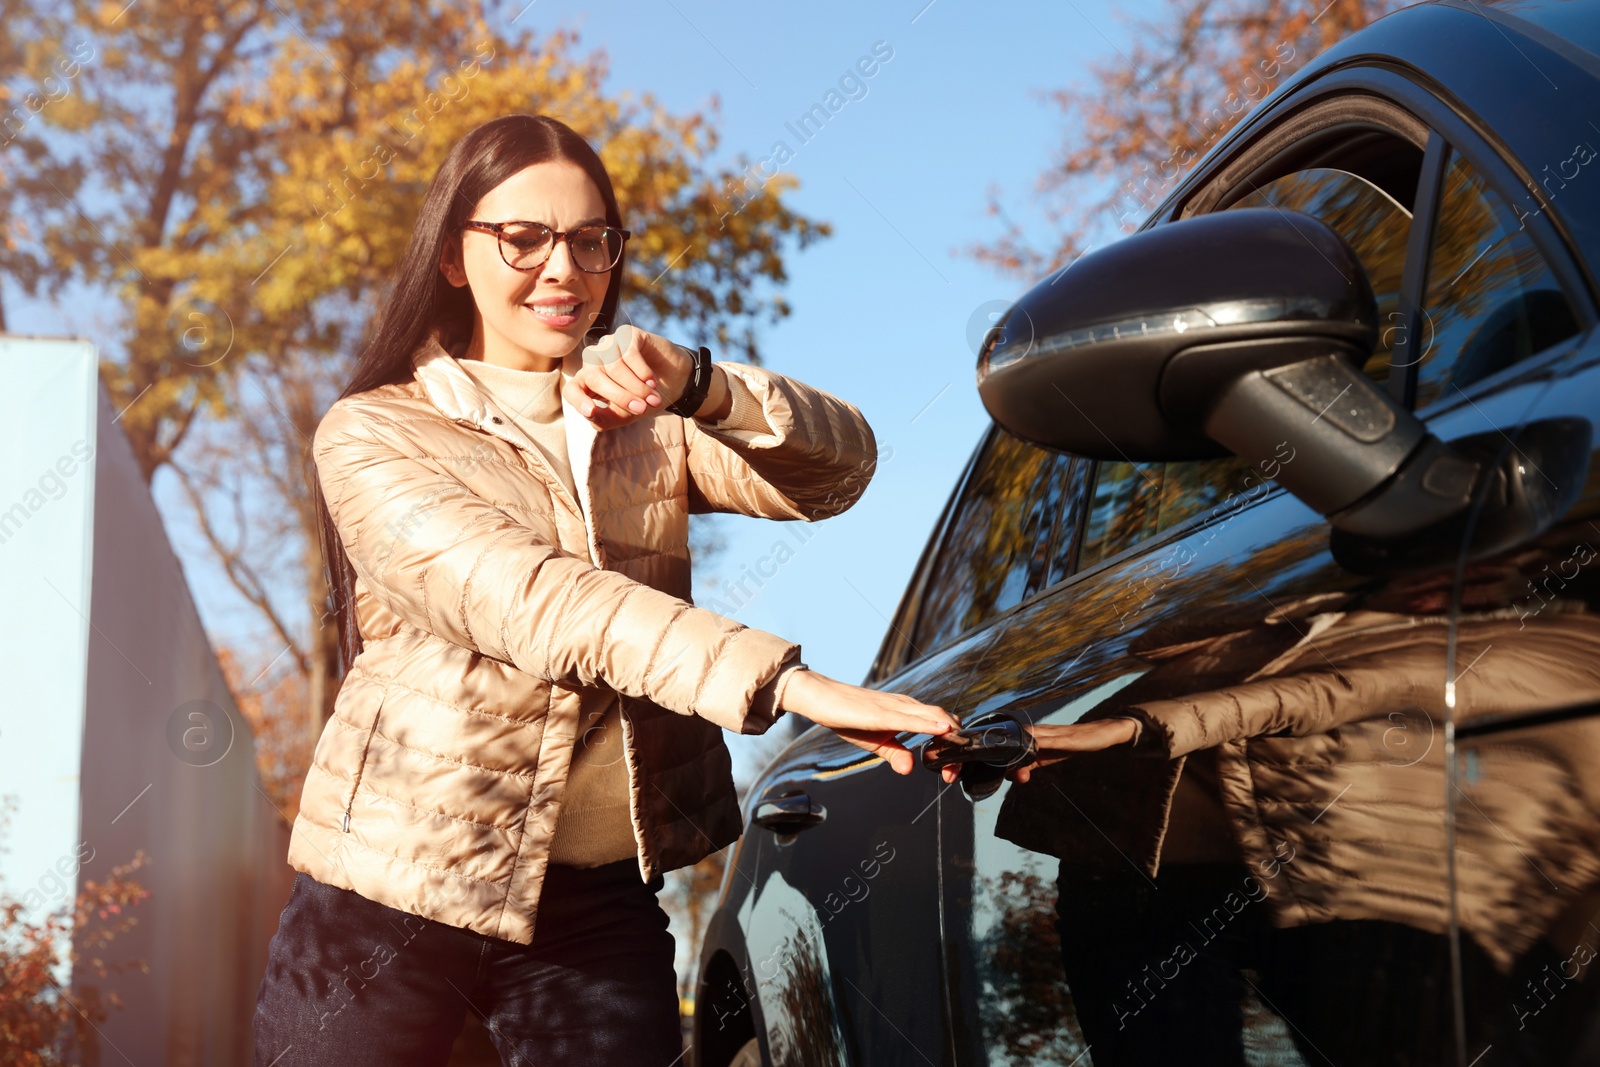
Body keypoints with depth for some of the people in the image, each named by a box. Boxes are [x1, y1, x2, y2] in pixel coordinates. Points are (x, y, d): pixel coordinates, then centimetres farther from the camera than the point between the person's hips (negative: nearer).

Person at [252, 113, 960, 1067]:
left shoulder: (644, 422, 10)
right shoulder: (371, 436, -5)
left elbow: (841, 468, -3)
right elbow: (526, 598, -21)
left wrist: (697, 388, -22)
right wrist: (781, 682, -32)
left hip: (600, 896, 3)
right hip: (396, 889, -3)